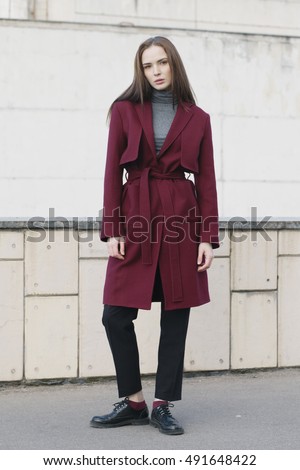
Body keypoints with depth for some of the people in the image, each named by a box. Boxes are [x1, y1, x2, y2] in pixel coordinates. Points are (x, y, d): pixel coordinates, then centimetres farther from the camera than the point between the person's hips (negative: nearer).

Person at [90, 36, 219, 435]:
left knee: (176, 316, 3)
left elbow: (206, 179, 6)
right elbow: (113, 171, 3)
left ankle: (164, 405, 15)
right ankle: (133, 402, 14)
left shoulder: (197, 118, 7)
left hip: (183, 220, 0)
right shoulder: (125, 110, 6)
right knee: (116, 315, -3)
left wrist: (208, 237, -2)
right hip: (135, 220, 0)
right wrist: (112, 230, -5)